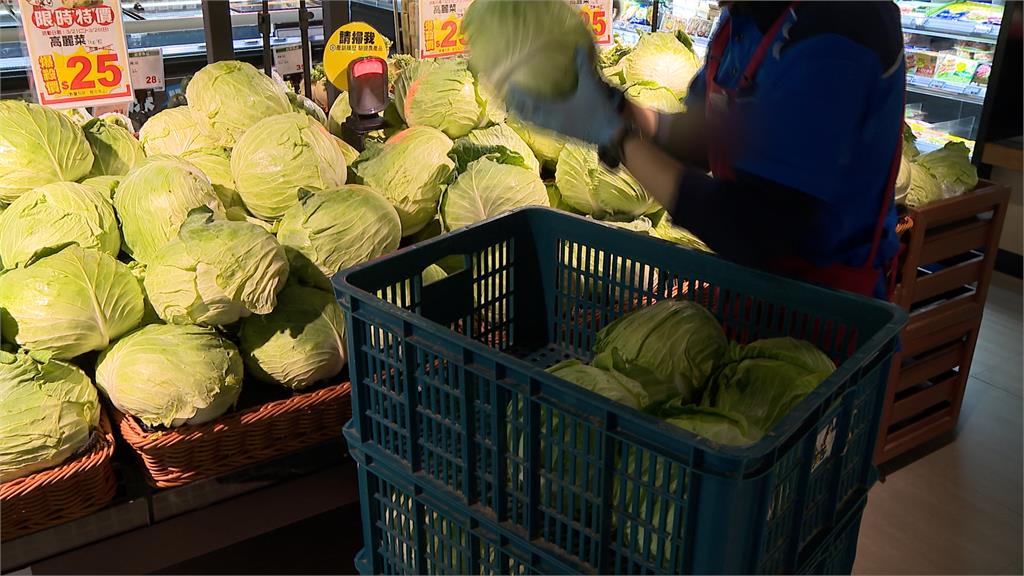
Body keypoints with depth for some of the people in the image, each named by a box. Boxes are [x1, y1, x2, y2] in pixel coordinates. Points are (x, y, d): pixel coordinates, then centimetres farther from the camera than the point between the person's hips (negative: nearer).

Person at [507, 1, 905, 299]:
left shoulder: (832, 37, -29)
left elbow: (750, 234, -30)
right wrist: (613, 107, -11)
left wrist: (614, 135, -25)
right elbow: (700, 139, 7)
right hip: (749, 279, 8)